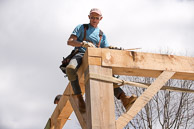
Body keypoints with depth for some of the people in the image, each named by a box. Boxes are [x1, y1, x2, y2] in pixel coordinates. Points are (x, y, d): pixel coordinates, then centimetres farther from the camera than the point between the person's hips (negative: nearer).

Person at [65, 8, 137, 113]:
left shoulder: (102, 35, 27)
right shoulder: (81, 28, 17)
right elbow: (70, 42, 3)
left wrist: (112, 49, -4)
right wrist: (84, 44, -16)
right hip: (80, 55, -3)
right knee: (70, 69, -38)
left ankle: (124, 99, -36)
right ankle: (79, 99, -34)